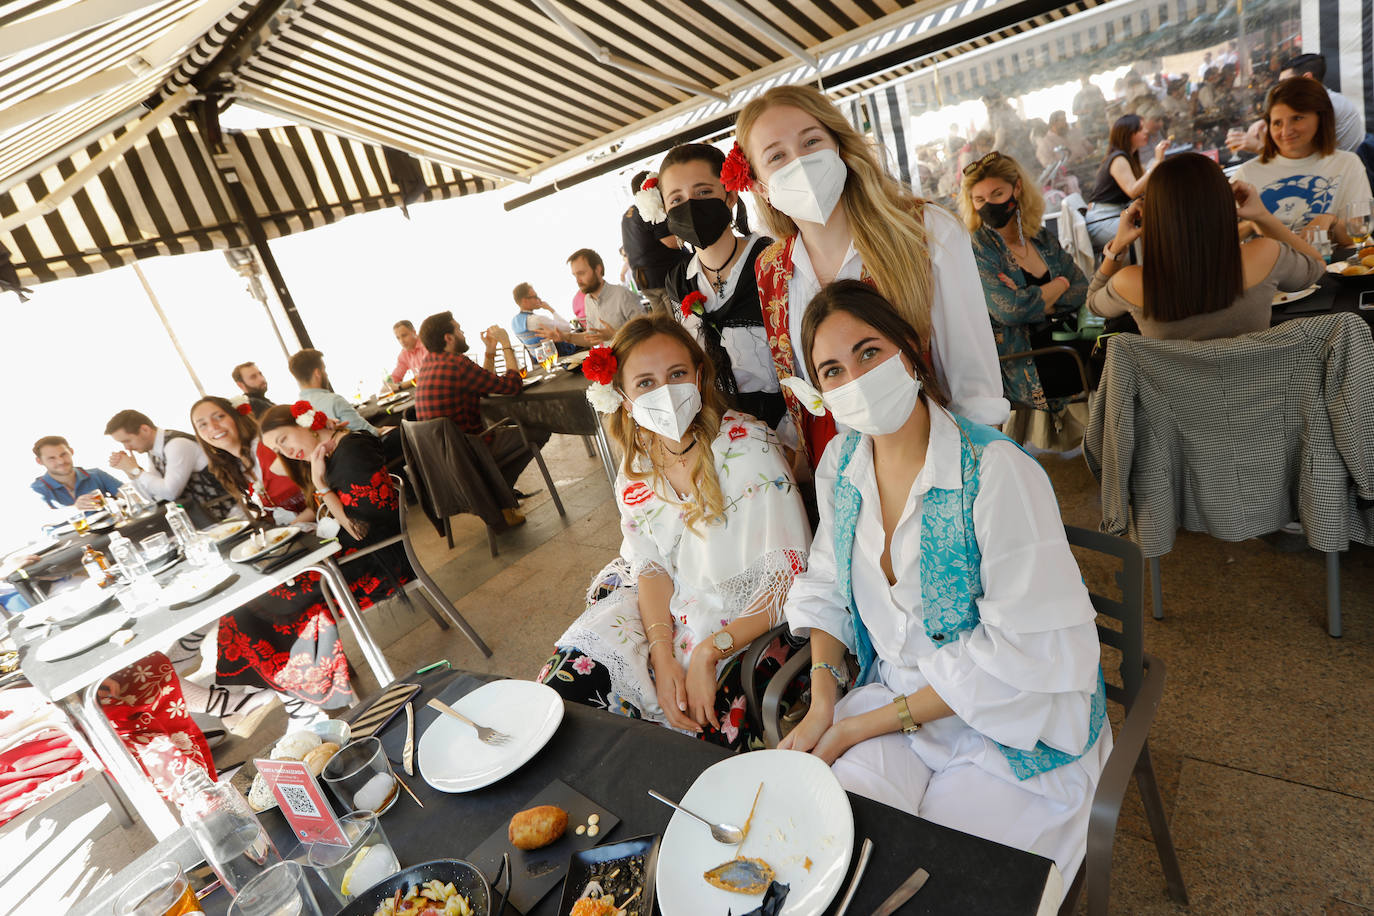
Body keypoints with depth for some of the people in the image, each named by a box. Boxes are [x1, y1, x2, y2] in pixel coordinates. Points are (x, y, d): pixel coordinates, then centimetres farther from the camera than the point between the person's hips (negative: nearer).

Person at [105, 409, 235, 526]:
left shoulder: (178, 444, -20)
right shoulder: (154, 451, 9)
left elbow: (170, 492, -21)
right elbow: (153, 495, 12)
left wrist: (135, 469, -12)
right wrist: (129, 470, 1)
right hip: (194, 511, 9)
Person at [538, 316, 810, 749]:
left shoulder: (748, 448, -20)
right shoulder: (636, 469, -2)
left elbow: (790, 576, -19)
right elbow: (651, 565, 3)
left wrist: (709, 650, -24)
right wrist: (663, 656, -12)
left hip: (751, 622, -5)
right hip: (674, 610, 5)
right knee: (569, 684, -8)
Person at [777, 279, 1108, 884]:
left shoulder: (998, 471, -23)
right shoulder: (840, 464, -3)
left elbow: (1019, 651, -22)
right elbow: (827, 587, 7)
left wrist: (861, 726, -17)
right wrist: (822, 706, -7)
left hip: (1012, 724, -3)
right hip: (892, 694, 4)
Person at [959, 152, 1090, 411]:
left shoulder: (1042, 238, 10)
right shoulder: (976, 250, -8)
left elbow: (1083, 290, 8)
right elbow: (1010, 310, -19)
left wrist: (1034, 304, -12)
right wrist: (1060, 284, -2)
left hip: (1060, 346, 6)